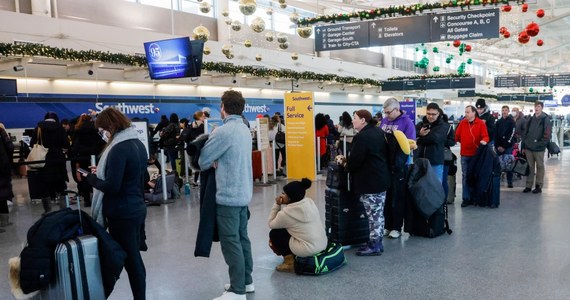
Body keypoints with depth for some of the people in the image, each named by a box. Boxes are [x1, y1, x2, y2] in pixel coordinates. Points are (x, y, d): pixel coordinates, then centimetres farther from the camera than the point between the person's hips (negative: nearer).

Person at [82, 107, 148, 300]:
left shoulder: (118, 149, -18)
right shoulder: (137, 143, 9)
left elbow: (112, 186, -22)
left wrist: (91, 178, -6)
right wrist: (101, 172, 12)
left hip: (122, 214, -9)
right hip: (137, 209, 9)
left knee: (129, 260, 2)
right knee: (135, 259, 16)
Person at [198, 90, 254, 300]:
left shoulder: (223, 131, -18)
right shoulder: (245, 129, 10)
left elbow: (203, 161, -10)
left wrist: (212, 164, 11)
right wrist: (218, 163, -3)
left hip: (228, 196, -9)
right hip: (244, 193, 9)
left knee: (230, 242, -2)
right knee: (242, 238, 16)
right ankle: (246, 281, 27)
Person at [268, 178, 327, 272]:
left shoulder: (286, 213, -16)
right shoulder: (310, 202, 3)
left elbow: (271, 224, 2)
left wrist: (277, 205, 1)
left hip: (308, 250, -8)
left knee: (274, 233, 8)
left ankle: (290, 261, 4)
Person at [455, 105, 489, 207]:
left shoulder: (481, 123, -4)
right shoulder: (462, 123, 3)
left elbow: (485, 136, -11)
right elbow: (457, 136, 7)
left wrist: (484, 141, -29)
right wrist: (464, 142, -5)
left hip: (476, 154, -2)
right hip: (464, 154, 2)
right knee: (465, 177, 3)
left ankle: (475, 197, 19)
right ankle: (466, 198, 8)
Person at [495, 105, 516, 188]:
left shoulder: (511, 121, 1)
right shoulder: (498, 122, 12)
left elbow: (511, 134, -6)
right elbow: (495, 134, 7)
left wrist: (504, 146, -11)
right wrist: (498, 146, -6)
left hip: (508, 147, -3)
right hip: (499, 146, 3)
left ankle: (510, 182, 3)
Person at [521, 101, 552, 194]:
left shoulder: (546, 119, -4)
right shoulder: (531, 119, 13)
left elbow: (547, 135, -10)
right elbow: (526, 133, 15)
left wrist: (540, 144, -14)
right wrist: (523, 145, 11)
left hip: (539, 148, -5)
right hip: (529, 147, 5)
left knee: (540, 167, 4)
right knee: (530, 167, 9)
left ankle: (538, 186, 10)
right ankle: (528, 186, 14)